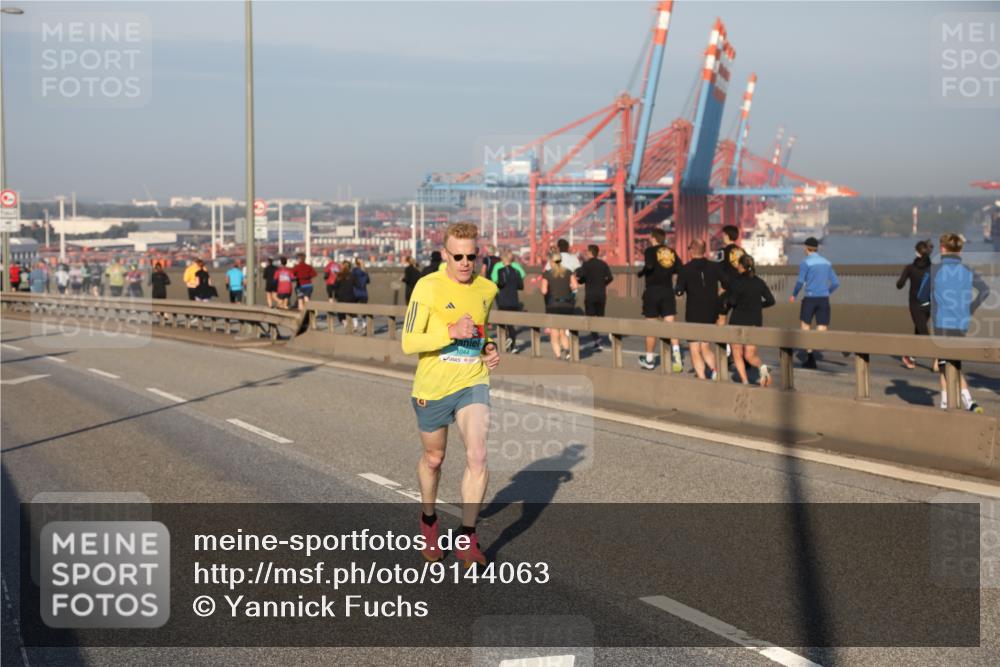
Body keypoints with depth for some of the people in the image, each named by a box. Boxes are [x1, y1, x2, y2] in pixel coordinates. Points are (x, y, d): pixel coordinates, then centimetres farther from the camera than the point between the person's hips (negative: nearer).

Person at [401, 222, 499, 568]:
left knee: (477, 456, -17)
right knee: (433, 458, 17)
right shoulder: (428, 287, -14)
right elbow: (409, 343, -17)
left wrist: (489, 348, 2)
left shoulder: (487, 289, 3)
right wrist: (451, 332, -29)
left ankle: (466, 539, -7)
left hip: (473, 384, 2)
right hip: (432, 387, -2)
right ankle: (428, 520, 45)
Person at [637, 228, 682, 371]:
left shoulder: (650, 251, -8)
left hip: (652, 291, -3)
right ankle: (676, 355, -19)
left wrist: (641, 272, -6)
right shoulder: (671, 252, 7)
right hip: (668, 292, 4)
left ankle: (649, 360, 19)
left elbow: (649, 266, -25)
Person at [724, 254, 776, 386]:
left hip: (738, 321, -4)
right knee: (750, 355, 9)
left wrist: (725, 299, 2)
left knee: (737, 354, 10)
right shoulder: (759, 282, 4)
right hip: (756, 322, 4)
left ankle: (744, 381, -3)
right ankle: (762, 367, -22)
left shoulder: (735, 282, -9)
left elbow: (732, 301, -19)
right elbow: (770, 300, 3)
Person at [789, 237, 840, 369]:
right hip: (824, 298, 3)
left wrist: (794, 295, 3)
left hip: (810, 298, -3)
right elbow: (835, 283, 11)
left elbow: (800, 282, -14)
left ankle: (810, 356, 7)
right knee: (822, 330, 1)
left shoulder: (805, 262, -5)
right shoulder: (827, 262, 11)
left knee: (805, 325, 14)